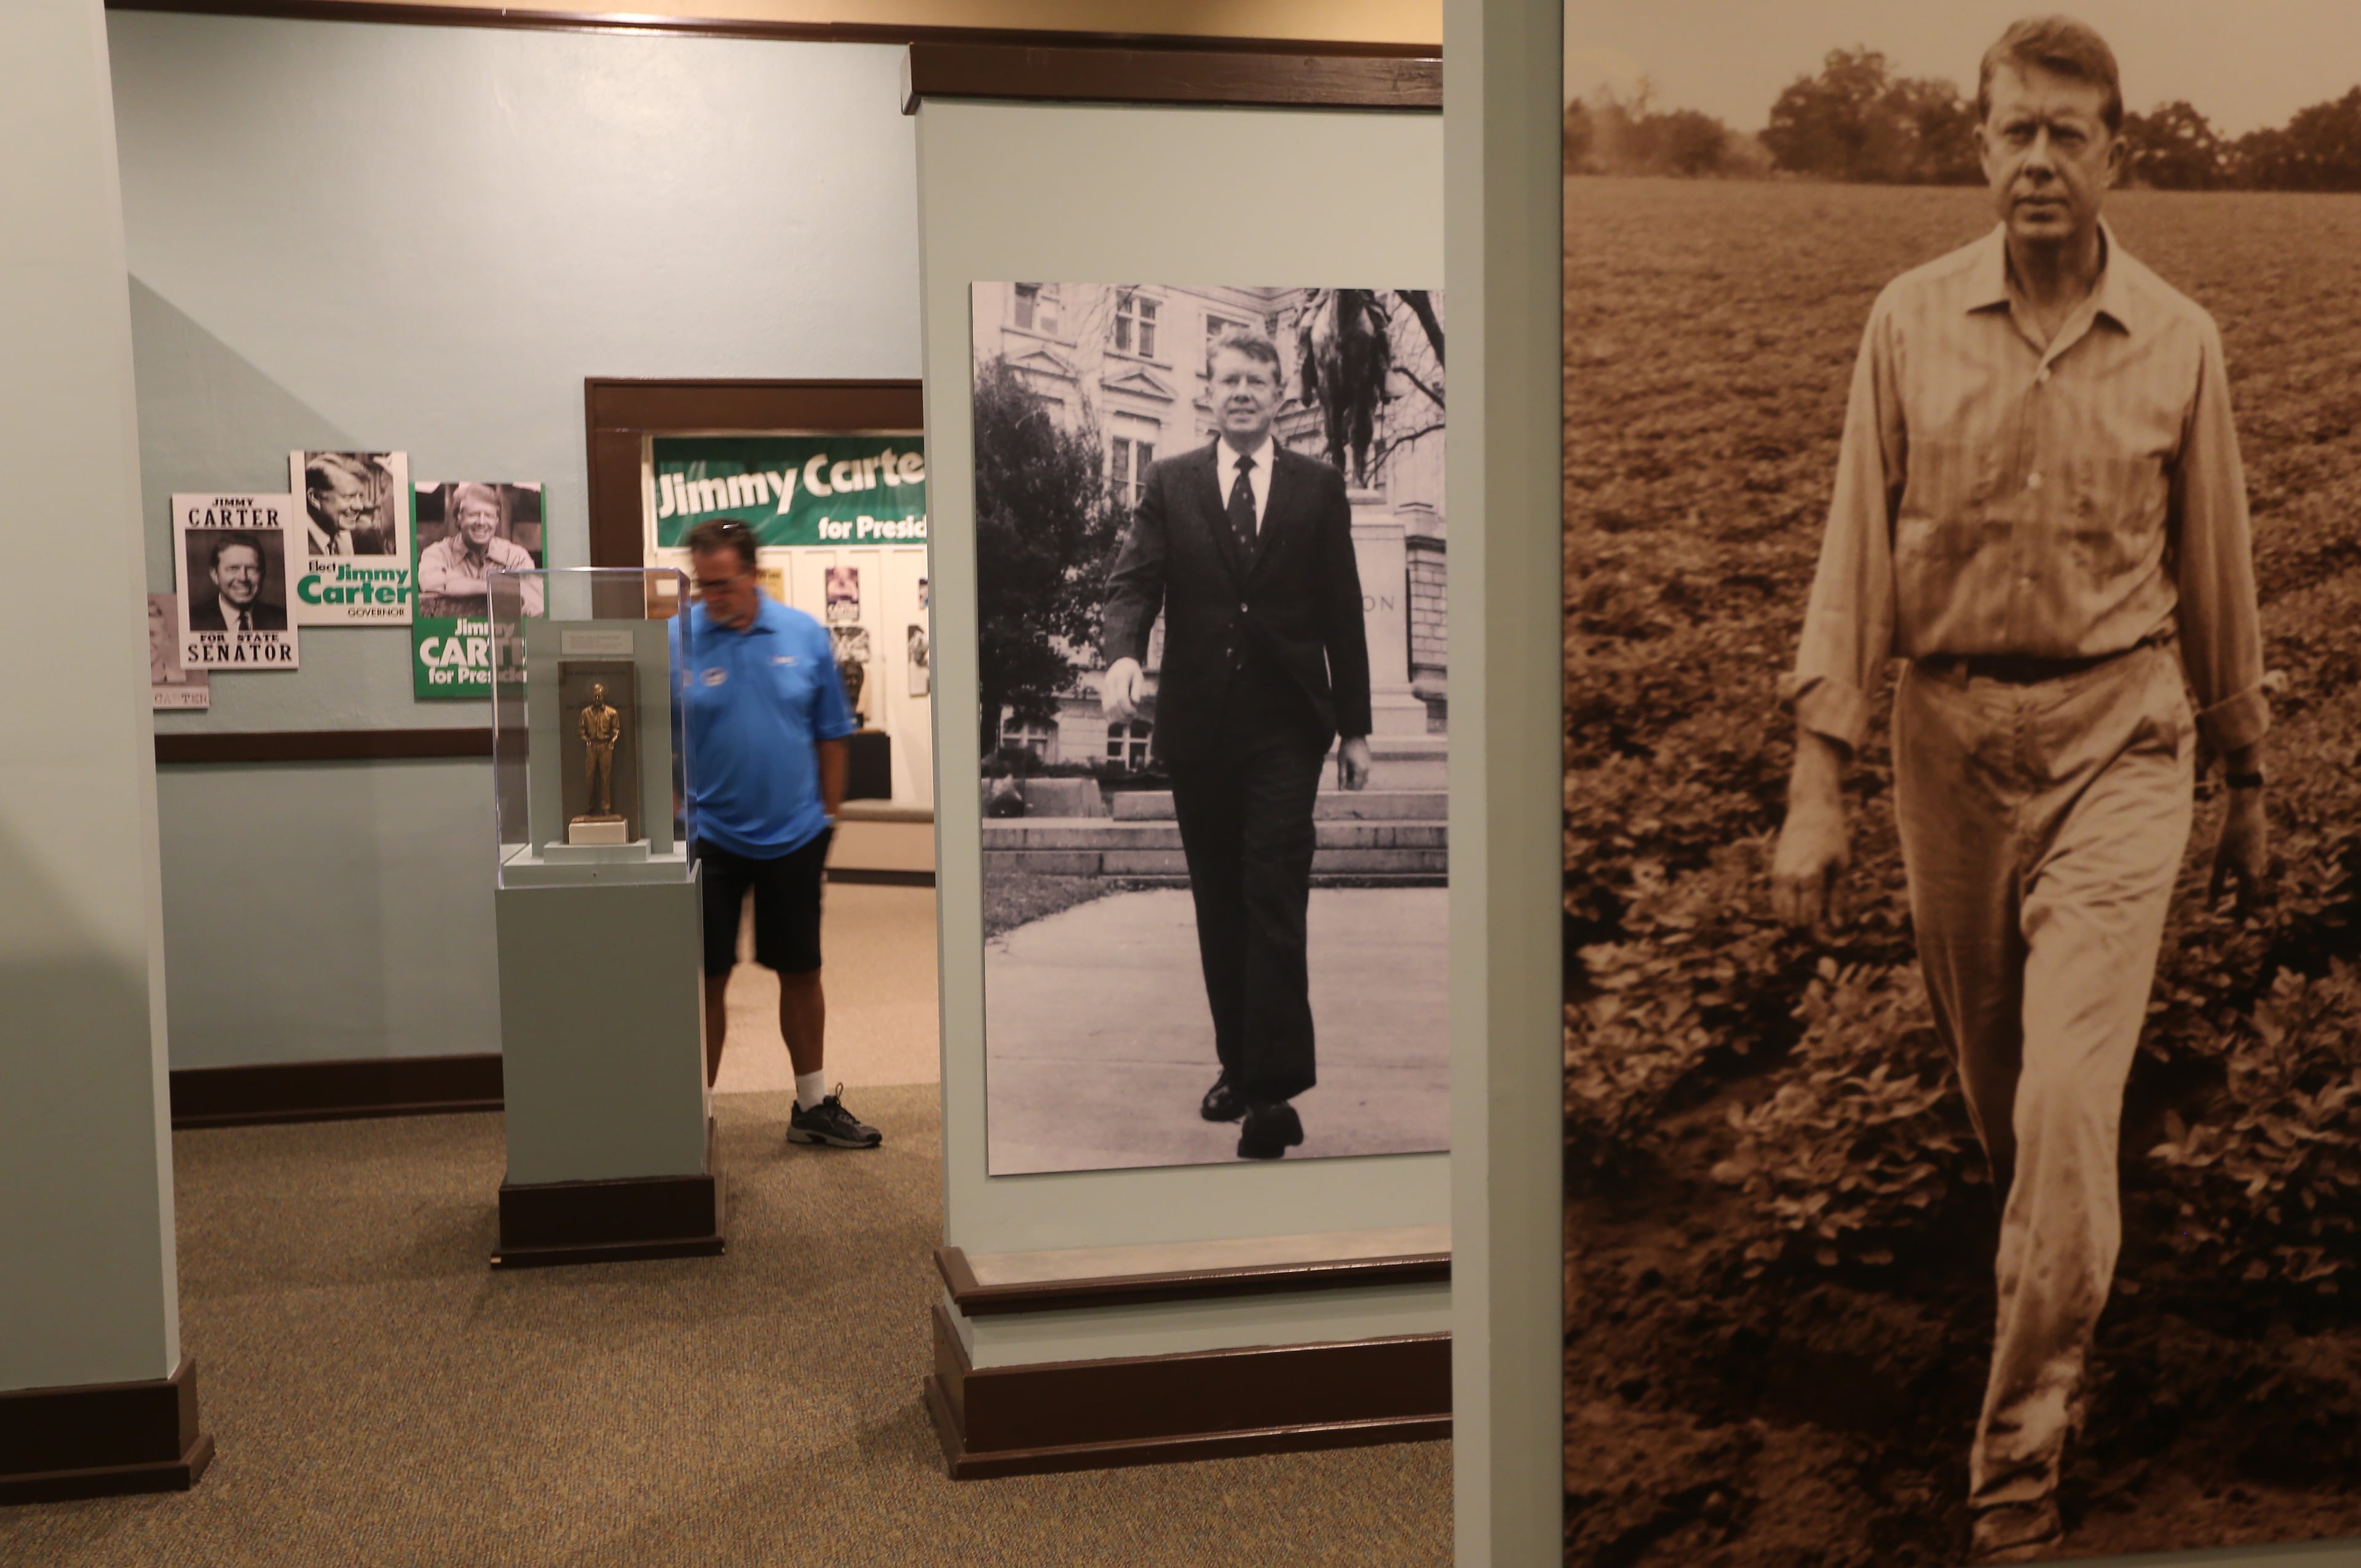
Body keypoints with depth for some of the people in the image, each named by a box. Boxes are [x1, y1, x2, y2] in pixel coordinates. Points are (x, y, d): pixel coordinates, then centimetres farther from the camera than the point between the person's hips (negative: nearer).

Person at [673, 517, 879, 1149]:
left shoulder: (803, 636, -3)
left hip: (793, 836, 2)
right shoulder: (676, 641, -8)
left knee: (801, 972, 12)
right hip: (709, 836, -2)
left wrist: (828, 815, 5)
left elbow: (831, 736, 5)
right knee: (707, 978, 4)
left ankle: (814, 1106, 27)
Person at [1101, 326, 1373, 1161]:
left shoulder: (1318, 488, 8)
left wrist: (1356, 727, 5)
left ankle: (1274, 1091, -10)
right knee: (1219, 907, 10)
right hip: (1199, 727, 2)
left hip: (1285, 726, -2)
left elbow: (1342, 611, 8)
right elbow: (1134, 581, -2)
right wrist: (1123, 655, -24)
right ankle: (1239, 1064, 21)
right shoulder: (1168, 485, 9)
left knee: (1275, 905, -9)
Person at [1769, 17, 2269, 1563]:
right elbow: (1857, 554, -3)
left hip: (2119, 740, -1)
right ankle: (2064, 1294, 48)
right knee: (1997, 1085, 17)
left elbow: (2218, 571, 9)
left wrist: (2251, 783, 15)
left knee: (2069, 1102, -12)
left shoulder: (2181, 341, -1)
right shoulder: (1911, 320, -2)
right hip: (1952, 735, 2)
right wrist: (1818, 786, -8)